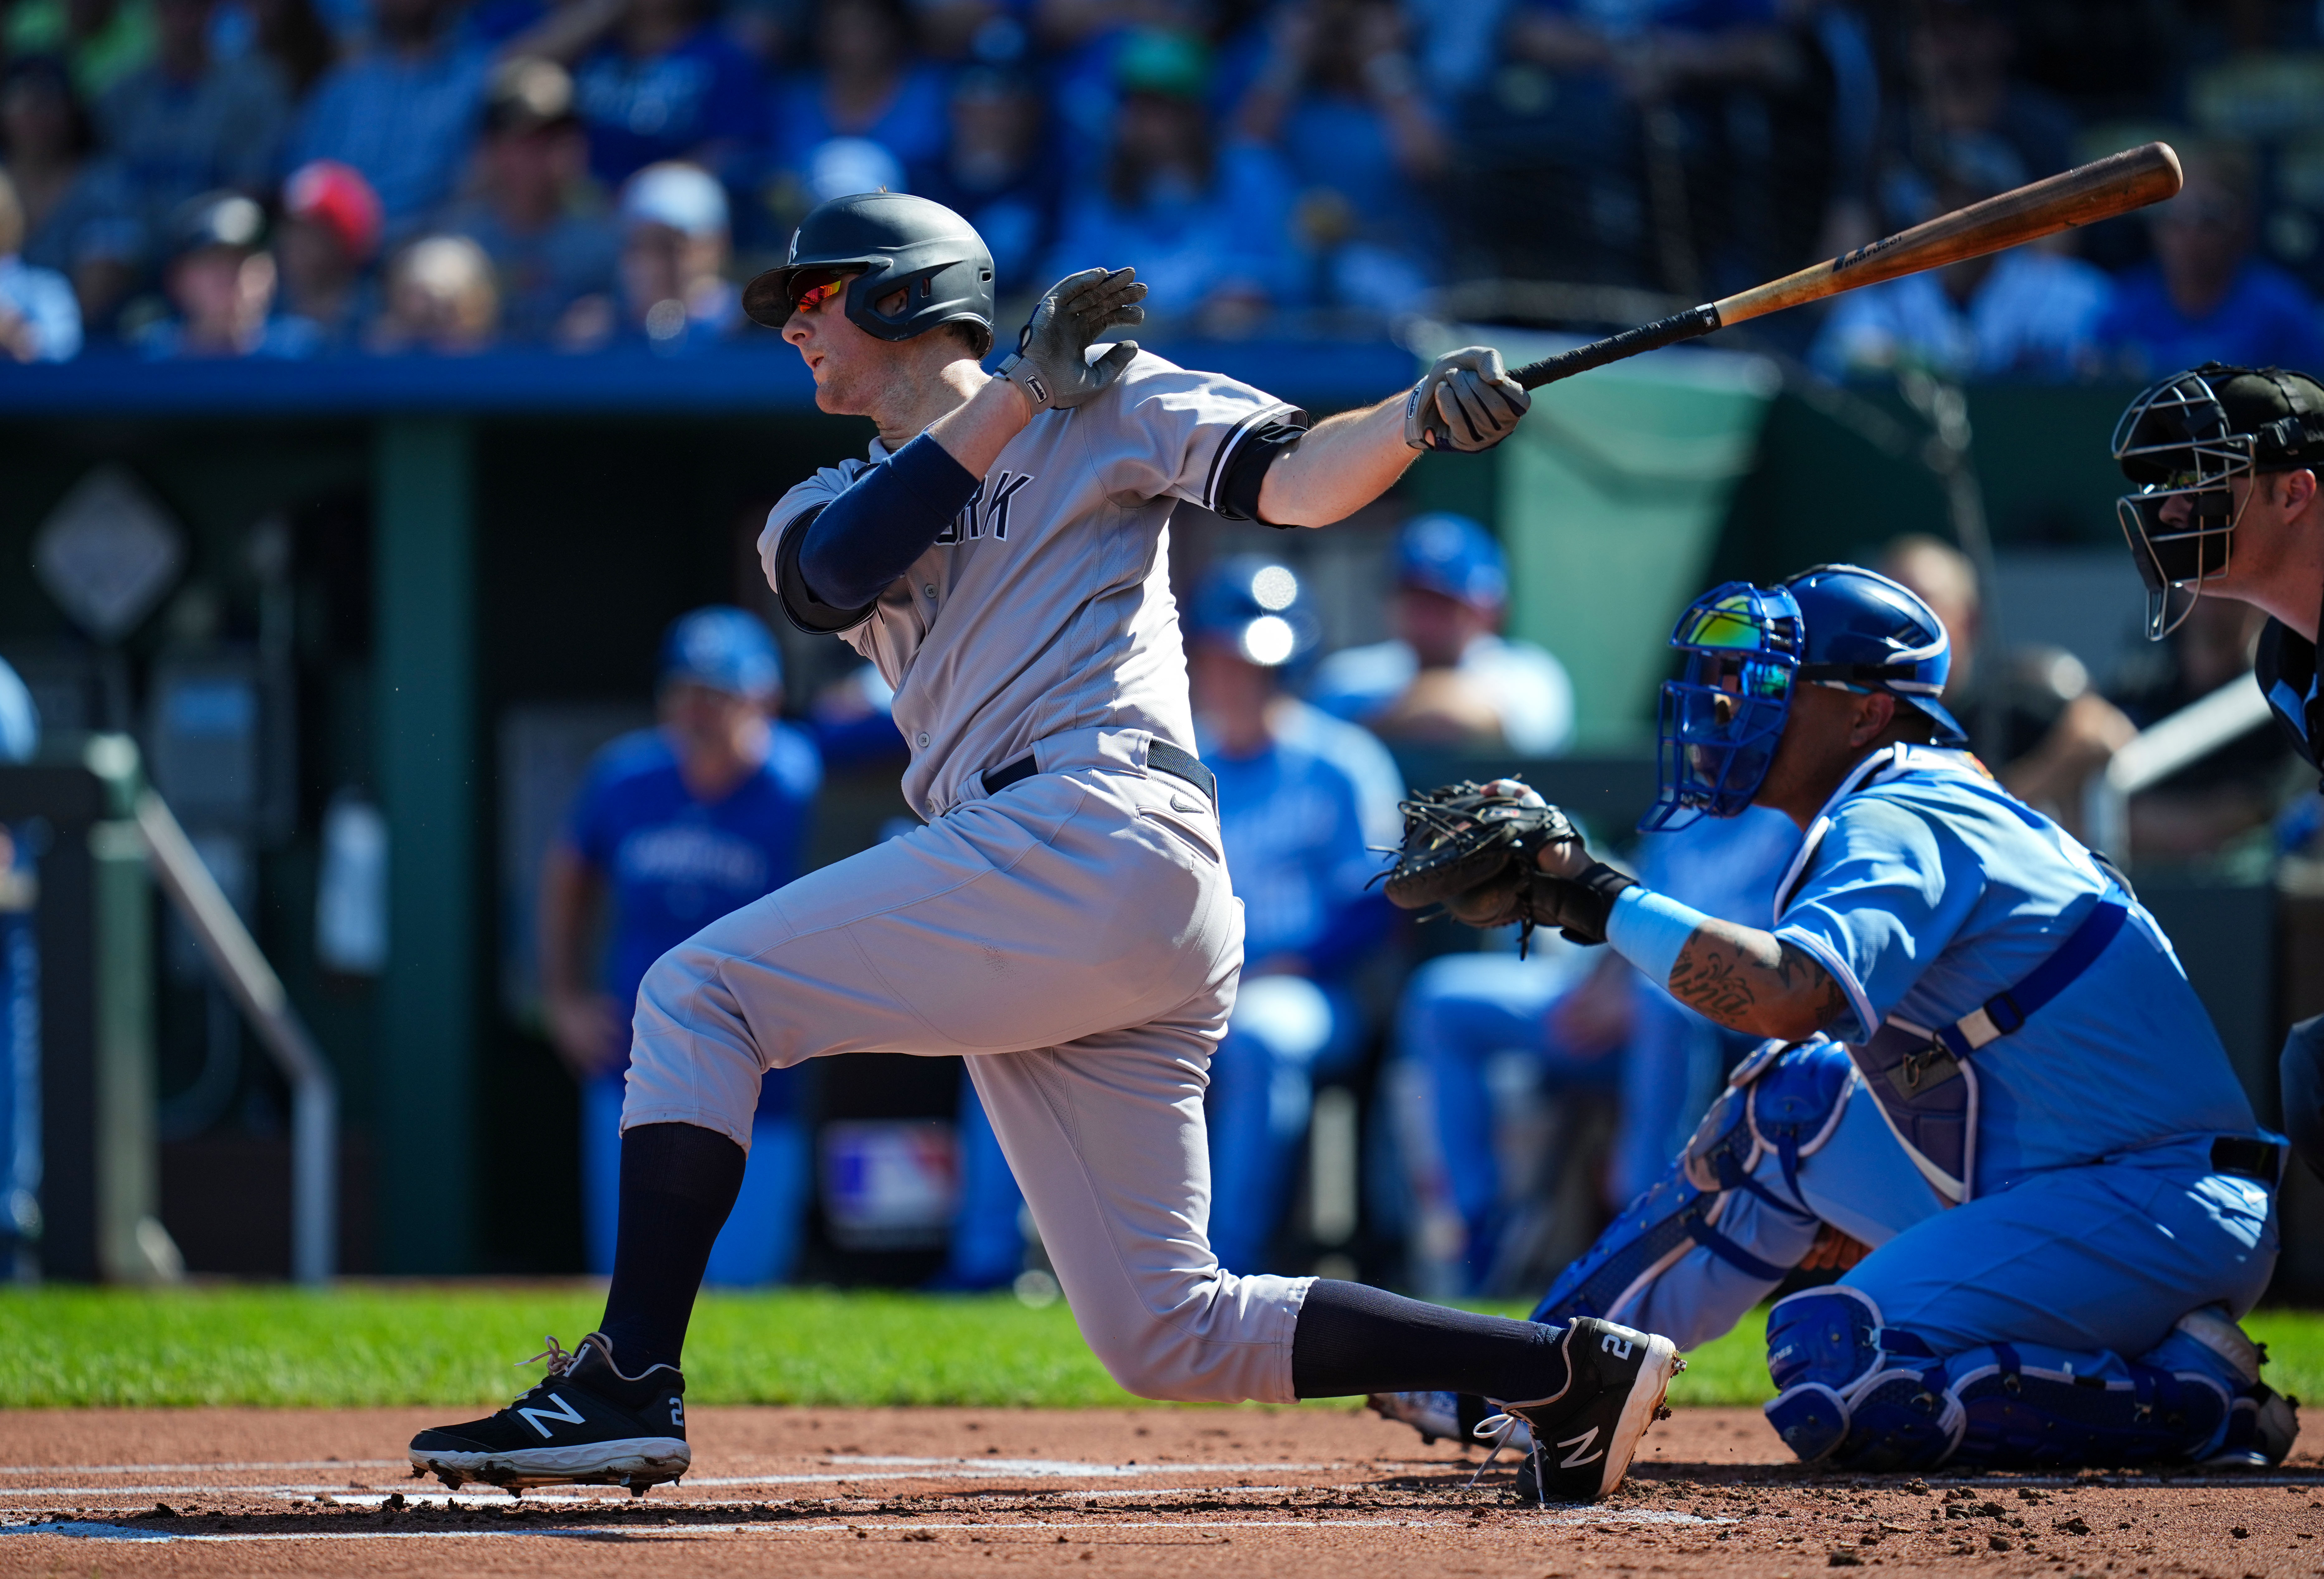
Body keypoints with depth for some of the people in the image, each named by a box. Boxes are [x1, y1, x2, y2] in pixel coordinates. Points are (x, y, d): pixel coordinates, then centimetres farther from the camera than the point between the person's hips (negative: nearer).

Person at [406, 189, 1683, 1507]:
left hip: (1093, 839, -8)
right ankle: (1578, 1373, 4)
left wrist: (1421, 420, -24)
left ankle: (630, 1387, -17)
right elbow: (840, 571, 4)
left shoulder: (1097, 405, 9)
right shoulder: (835, 504, 27)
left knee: (697, 995, -10)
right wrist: (1023, 394, 1)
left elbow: (1295, 479, -4)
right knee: (1166, 1333, 3)